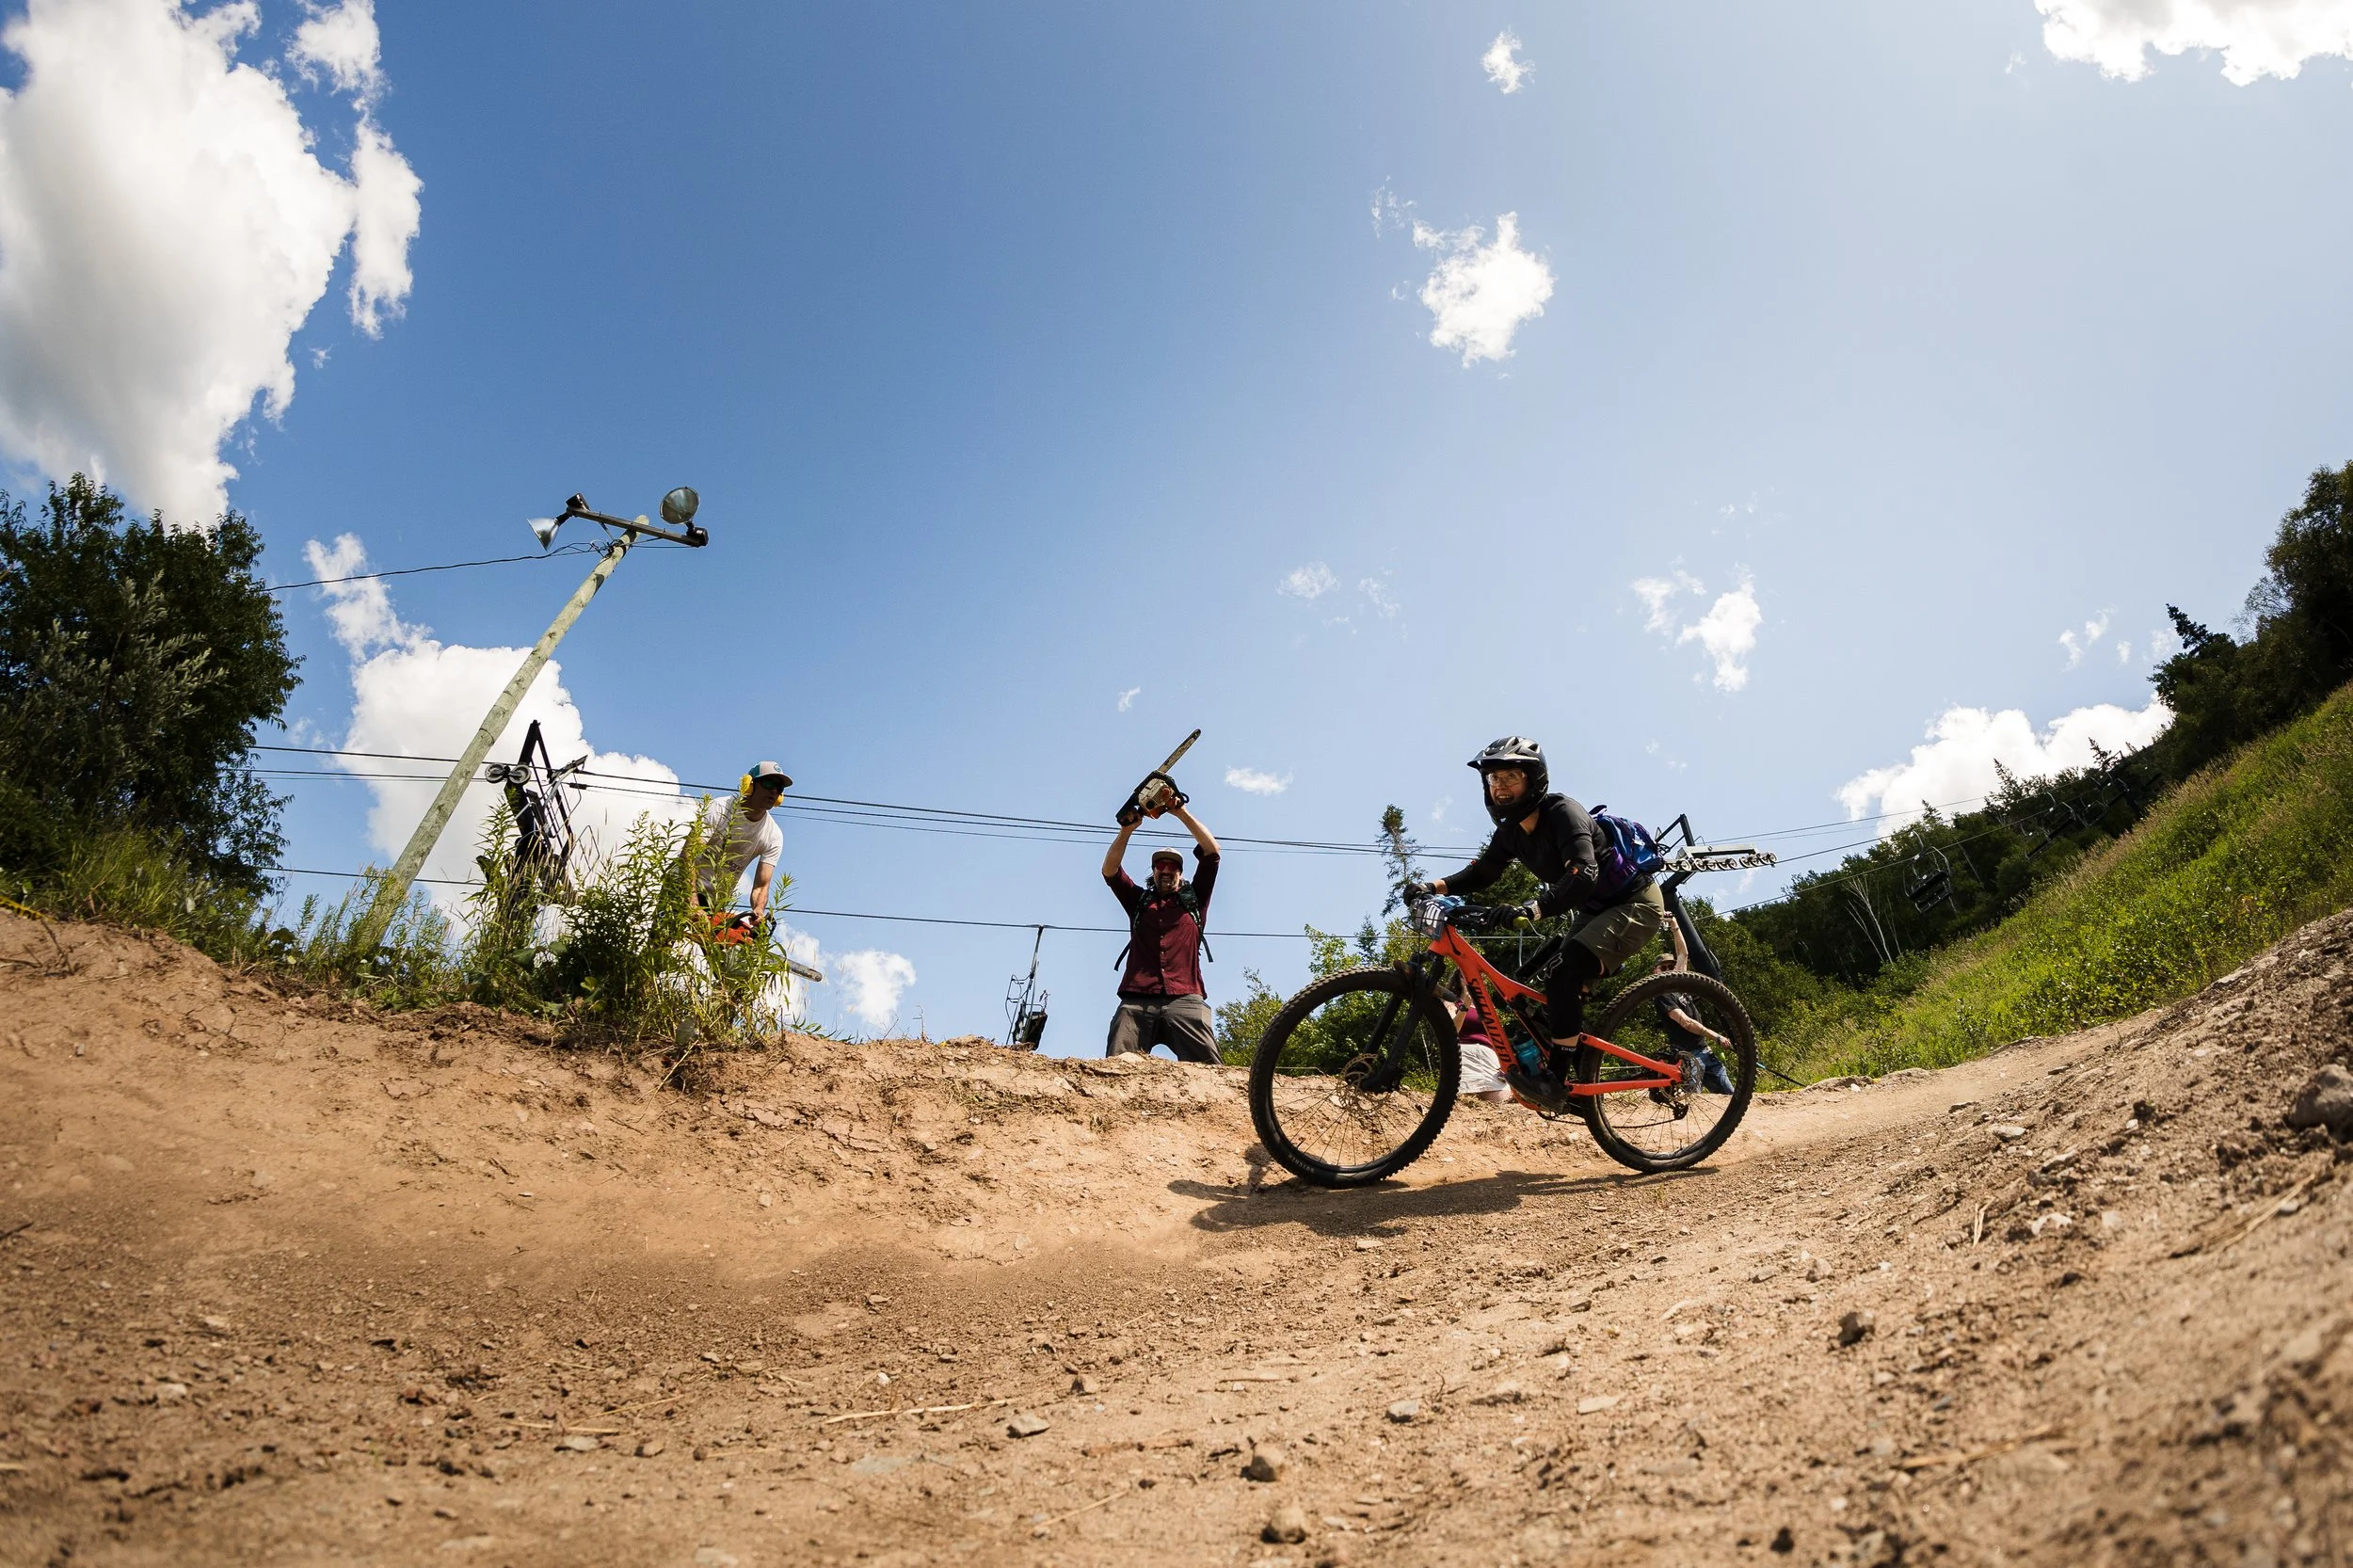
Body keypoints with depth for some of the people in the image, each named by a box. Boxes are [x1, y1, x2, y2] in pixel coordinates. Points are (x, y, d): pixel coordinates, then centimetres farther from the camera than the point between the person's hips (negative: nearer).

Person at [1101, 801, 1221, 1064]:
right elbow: (1109, 871, 16)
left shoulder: (1194, 899, 27)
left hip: (1185, 1000, -1)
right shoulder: (1139, 901, 30)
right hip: (1136, 1002, 1)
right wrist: (1127, 830, 6)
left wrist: (1182, 814, 14)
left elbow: (1211, 851, 18)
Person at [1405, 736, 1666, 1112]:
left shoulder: (1561, 812, -25)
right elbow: (1482, 873, 4)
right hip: (1596, 912, 9)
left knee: (1563, 973, -24)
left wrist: (1533, 908, -52)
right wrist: (1433, 887, -13)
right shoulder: (1511, 831, 0)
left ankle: (1554, 1082, -20)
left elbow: (1584, 874, -39)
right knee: (1548, 981, 4)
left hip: (1634, 905, -9)